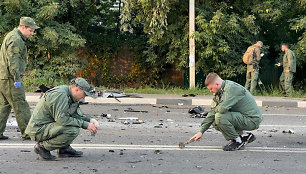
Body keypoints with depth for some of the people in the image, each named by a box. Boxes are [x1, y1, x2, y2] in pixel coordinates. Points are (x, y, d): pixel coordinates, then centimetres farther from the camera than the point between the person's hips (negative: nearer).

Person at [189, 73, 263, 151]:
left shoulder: (232, 87, -22)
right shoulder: (220, 92, 7)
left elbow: (223, 108, -33)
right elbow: (213, 111, 8)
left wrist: (215, 110, -8)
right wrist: (201, 131, 4)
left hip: (252, 120, -10)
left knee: (220, 117, -25)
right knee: (215, 123, 9)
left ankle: (238, 142, -7)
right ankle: (245, 135, 13)